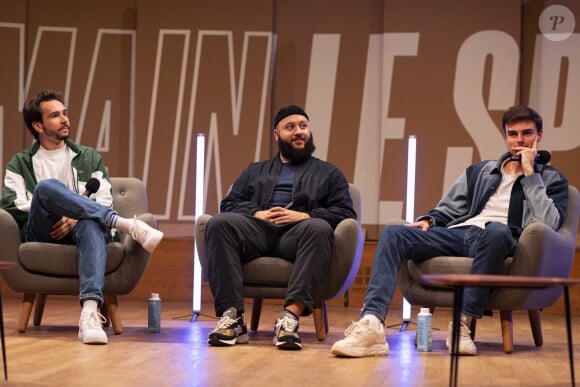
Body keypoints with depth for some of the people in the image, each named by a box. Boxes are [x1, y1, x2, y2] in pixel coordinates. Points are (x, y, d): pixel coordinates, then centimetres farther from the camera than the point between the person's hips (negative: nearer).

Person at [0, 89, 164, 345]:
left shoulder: (89, 158, 23)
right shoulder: (21, 163, 21)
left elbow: (104, 202, 8)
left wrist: (75, 217, -11)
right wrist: (50, 207, -9)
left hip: (78, 229, 1)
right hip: (40, 233, 0)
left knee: (93, 226, -39)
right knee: (47, 186, -33)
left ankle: (90, 313, -61)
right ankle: (129, 226, -36)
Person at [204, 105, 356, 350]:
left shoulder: (328, 173, 27)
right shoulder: (255, 171, 34)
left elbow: (345, 213, 12)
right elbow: (229, 203, 21)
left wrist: (304, 216, -5)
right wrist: (256, 213, -2)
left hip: (297, 233, -2)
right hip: (257, 229, 2)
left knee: (319, 228, -37)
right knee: (219, 223, -30)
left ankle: (291, 315, -50)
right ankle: (232, 315, -41)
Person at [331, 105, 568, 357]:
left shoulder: (551, 180, 16)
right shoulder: (478, 172, 29)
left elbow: (550, 224, -3)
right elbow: (446, 211, 27)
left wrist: (529, 173, 0)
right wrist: (428, 221, 4)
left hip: (491, 241, -4)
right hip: (456, 235, 4)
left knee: (497, 230, -41)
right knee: (392, 233, -21)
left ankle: (463, 323, -35)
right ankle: (371, 326, -39)